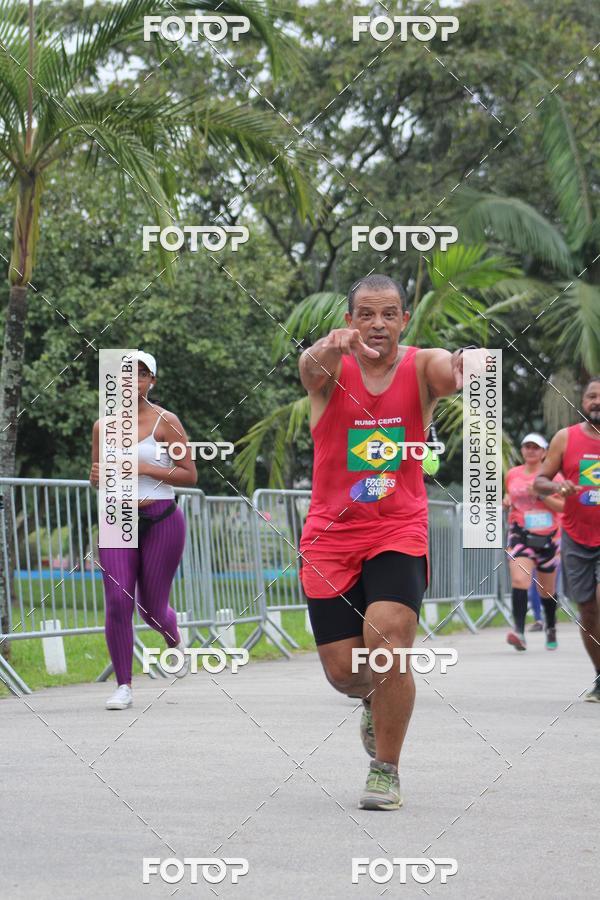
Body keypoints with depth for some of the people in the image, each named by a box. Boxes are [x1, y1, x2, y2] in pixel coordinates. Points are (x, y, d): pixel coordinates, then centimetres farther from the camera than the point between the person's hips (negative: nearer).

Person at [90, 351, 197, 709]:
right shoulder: (103, 426, 8)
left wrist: (146, 468, -15)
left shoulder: (166, 421, -4)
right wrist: (98, 476, -4)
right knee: (118, 602, -13)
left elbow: (190, 476, -3)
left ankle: (175, 640, 42)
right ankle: (124, 686, -3)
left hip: (161, 519, -2)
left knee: (152, 609, 4)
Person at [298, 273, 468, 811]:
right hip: (331, 535, 1)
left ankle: (386, 770, -3)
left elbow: (450, 373, -28)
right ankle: (374, 700, 40)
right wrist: (329, 348, -55)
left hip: (399, 530, -1)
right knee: (343, 671, 0)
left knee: (387, 640, -22)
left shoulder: (421, 368, -5)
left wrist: (464, 369, -54)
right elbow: (311, 367, -30)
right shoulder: (332, 371, -5)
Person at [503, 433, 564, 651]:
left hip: (547, 537, -1)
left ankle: (551, 629, 38)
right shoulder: (512, 474, 7)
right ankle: (519, 632, -31)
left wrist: (541, 494, -20)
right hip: (520, 535, 1)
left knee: (546, 590, 12)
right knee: (519, 581, -22)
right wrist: (506, 501, 2)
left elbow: (563, 506, -8)